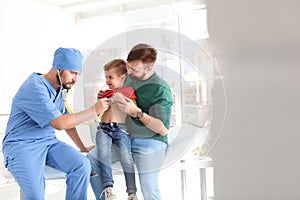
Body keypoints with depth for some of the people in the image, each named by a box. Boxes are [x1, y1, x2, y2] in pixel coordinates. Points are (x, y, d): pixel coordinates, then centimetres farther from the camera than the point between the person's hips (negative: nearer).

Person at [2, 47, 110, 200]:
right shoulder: (35, 88, -19)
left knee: (82, 165, -17)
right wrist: (94, 110, -17)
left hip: (48, 142, 7)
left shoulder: (58, 88, 10)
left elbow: (68, 120, 19)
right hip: (21, 145, -7)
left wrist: (83, 148, 19)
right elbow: (60, 123, -23)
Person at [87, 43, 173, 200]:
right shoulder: (128, 77, 6)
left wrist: (136, 112, -26)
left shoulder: (161, 89, -14)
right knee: (90, 160, -7)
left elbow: (163, 129, -17)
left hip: (151, 142, -6)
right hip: (125, 137, 6)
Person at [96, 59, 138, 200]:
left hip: (121, 129, -4)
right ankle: (108, 188, -20)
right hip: (104, 128, 4)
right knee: (103, 153, -23)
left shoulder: (128, 92, 9)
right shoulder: (107, 93, 24)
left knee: (126, 159, -13)